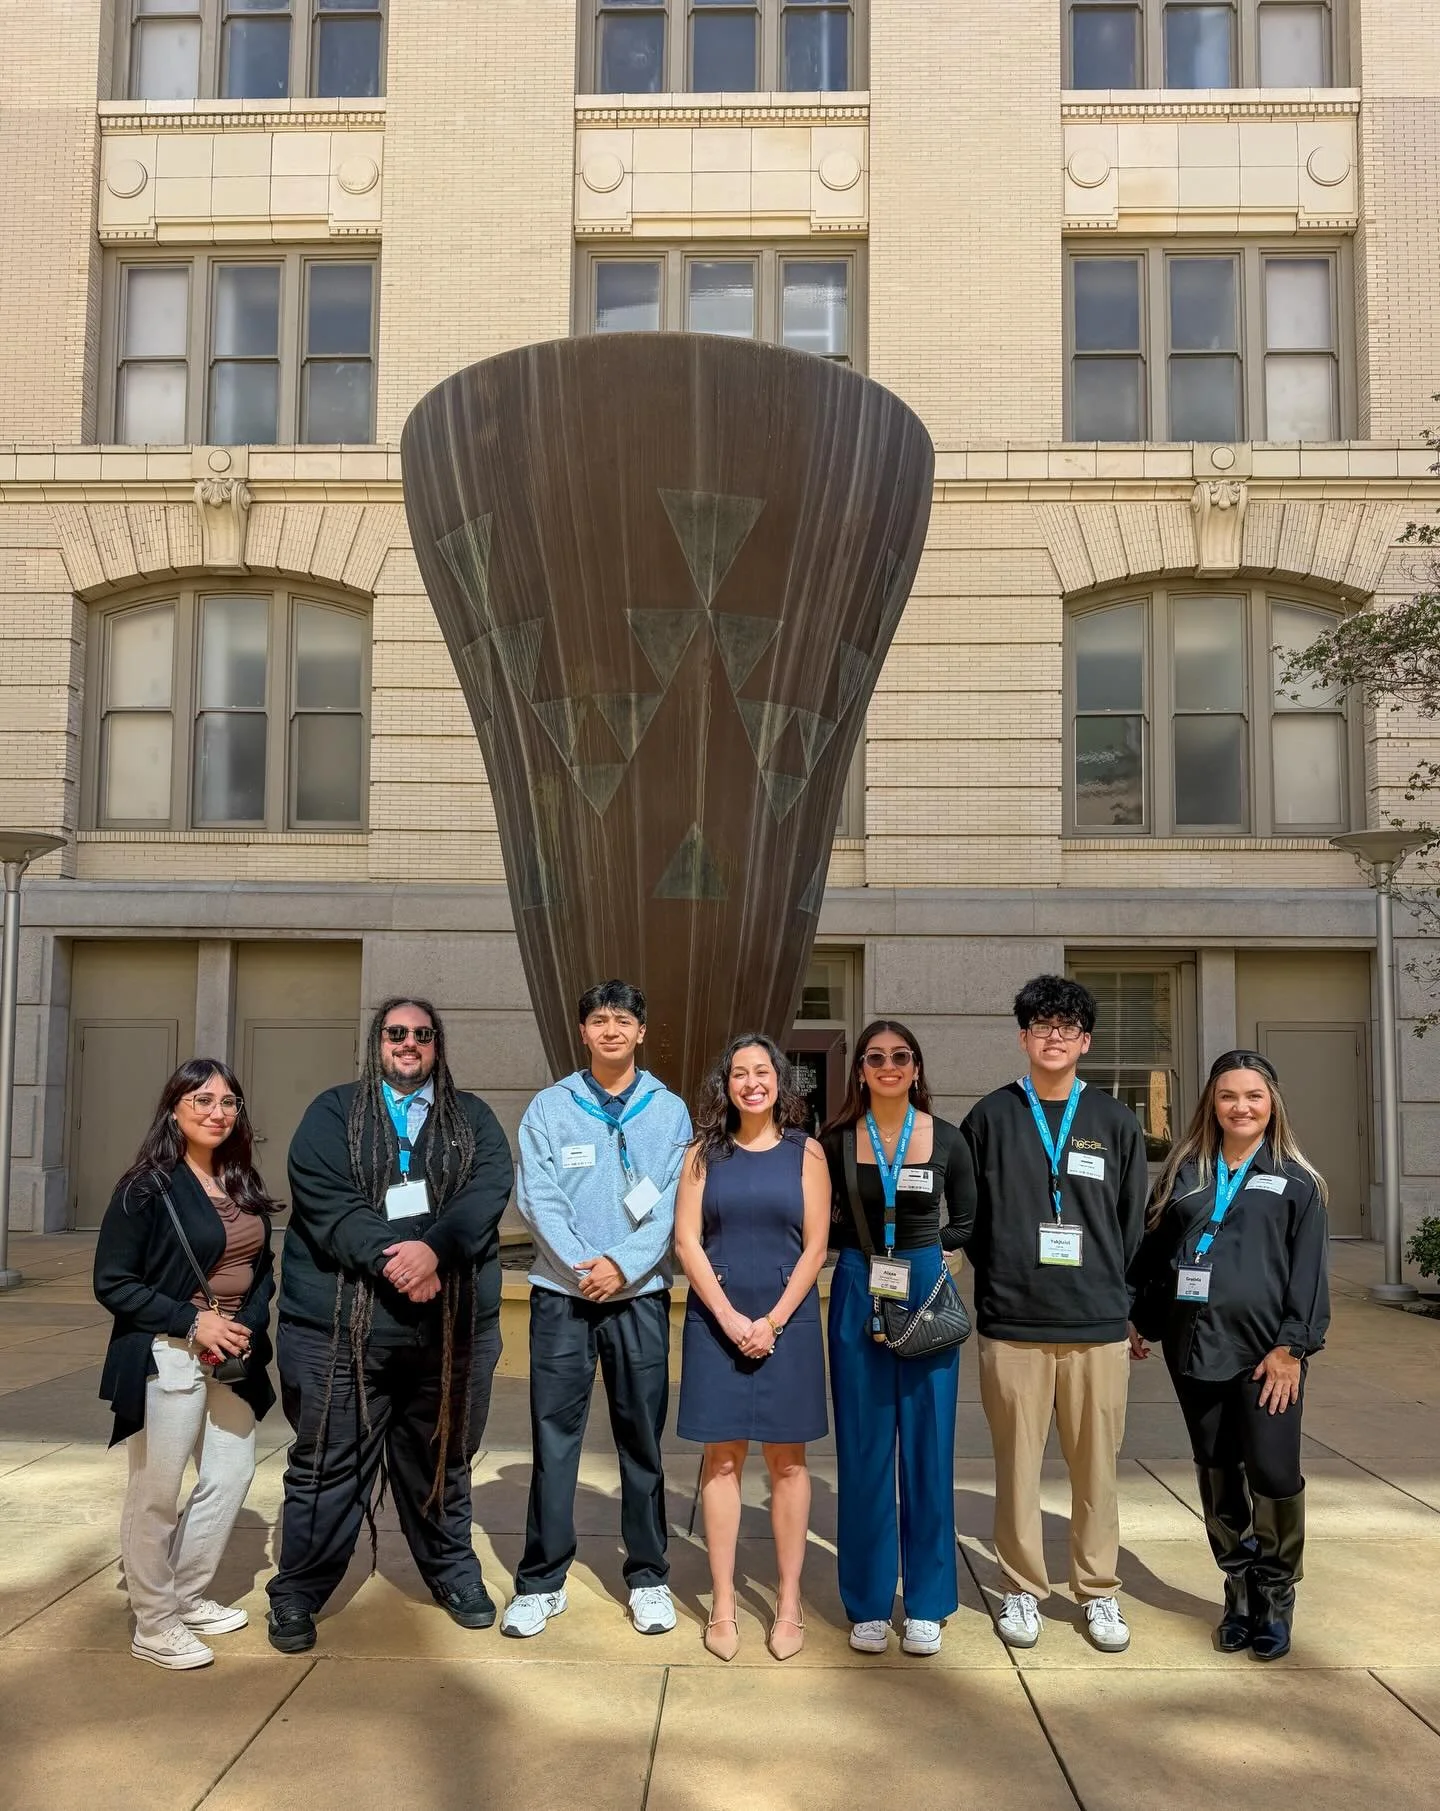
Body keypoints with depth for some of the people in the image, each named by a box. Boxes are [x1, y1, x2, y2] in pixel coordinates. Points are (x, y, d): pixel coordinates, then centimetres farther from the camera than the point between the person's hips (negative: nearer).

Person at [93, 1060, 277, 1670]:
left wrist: (251, 1325, -4)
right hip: (167, 1359, -7)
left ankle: (187, 1597, 32)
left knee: (230, 1475, 13)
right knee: (156, 1493, 2)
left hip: (234, 1358, 7)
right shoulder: (148, 1189, -12)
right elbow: (112, 1282, -12)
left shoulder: (243, 1188, 8)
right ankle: (153, 1626, 18)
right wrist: (192, 1322, -17)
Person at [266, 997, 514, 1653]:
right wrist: (387, 1256, -22)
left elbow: (489, 1188, -6)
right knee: (328, 1462, 5)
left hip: (449, 1322, 2)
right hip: (341, 1321, -2)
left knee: (442, 1458, 15)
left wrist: (435, 1247, -22)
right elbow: (323, 1196, -9)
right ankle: (297, 1593, 21)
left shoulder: (472, 1117, 11)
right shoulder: (333, 1112, 5)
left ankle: (453, 1572, 33)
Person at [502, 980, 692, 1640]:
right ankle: (541, 1581, 14)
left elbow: (672, 1204, -3)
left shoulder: (670, 1111, 4)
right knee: (553, 1437, 2)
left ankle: (648, 1578, 20)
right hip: (562, 1293, 0)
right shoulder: (549, 1107, 3)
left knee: (642, 1438, 7)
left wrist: (623, 1264, -14)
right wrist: (581, 1266, -14)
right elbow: (537, 1197, -4)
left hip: (641, 1294, 0)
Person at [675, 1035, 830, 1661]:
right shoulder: (704, 1154, 5)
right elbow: (687, 1241, -1)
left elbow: (814, 1246, -1)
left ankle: (789, 1603, 13)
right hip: (717, 1322, 1)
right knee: (722, 1458, 4)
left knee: (786, 1460, 5)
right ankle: (722, 1604, 11)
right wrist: (729, 1317, -10)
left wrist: (774, 1321, -10)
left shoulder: (805, 1153, 3)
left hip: (786, 1322, 0)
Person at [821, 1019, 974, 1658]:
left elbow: (967, 1222, 13)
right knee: (864, 1450, 4)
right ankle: (868, 1604, 16)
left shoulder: (946, 1139, 2)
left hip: (927, 1295, 0)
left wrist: (939, 1250, -1)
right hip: (857, 1295, 0)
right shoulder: (836, 1140, 0)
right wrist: (865, 1244, -2)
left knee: (927, 1448, 4)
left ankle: (926, 1605, 16)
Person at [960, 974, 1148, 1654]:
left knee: (1096, 1466, 7)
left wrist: (1109, 1291, 7)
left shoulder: (1115, 1122, 8)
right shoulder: (991, 1117, 4)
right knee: (1018, 1463, 5)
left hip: (1099, 1326, 1)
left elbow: (1132, 1222, 11)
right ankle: (1023, 1590, 20)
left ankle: (1099, 1591, 22)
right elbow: (967, 1216, 7)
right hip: (1012, 1326, -1)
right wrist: (1002, 1281, 3)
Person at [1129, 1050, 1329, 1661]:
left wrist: (1291, 1346, -10)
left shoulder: (1295, 1180, 3)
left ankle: (1275, 1599, 16)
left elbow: (1309, 1270, -3)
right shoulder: (1184, 1171, 11)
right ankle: (1239, 1591, 24)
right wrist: (1138, 1319, 11)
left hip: (1266, 1352, -3)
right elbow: (1152, 1248, 14)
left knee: (1273, 1473, -3)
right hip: (1195, 1347, 3)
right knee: (1216, 1473, 10)